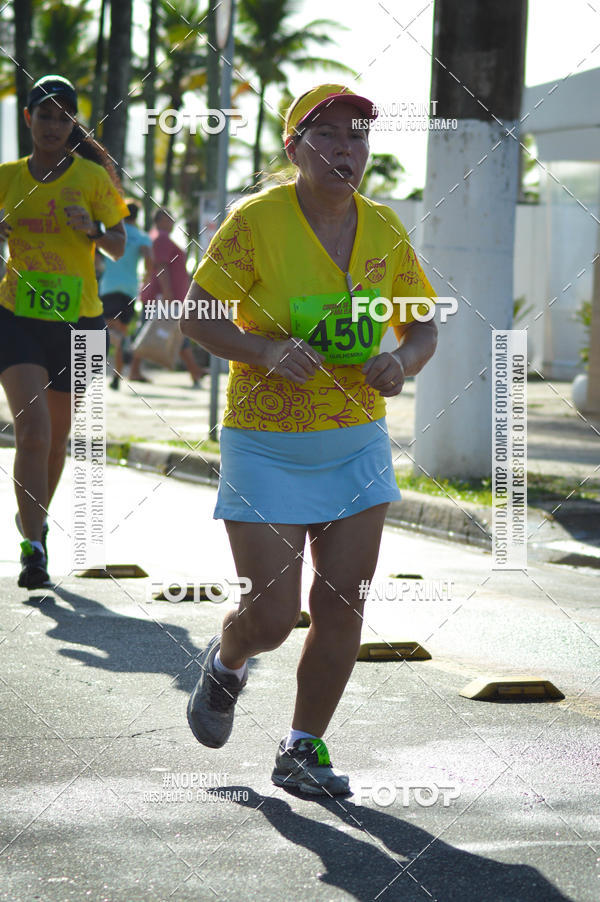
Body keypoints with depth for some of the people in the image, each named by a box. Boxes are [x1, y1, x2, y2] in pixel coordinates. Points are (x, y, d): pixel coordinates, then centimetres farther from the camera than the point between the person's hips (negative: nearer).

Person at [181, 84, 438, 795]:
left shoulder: (384, 229, 2)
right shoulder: (257, 220, -11)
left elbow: (422, 327, 9)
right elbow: (197, 316, -10)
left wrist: (402, 360, -14)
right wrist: (268, 350, -27)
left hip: (357, 443, 4)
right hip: (266, 446, -4)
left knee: (342, 604, 0)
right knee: (272, 615, -6)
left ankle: (302, 749, 16)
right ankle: (225, 663, 31)